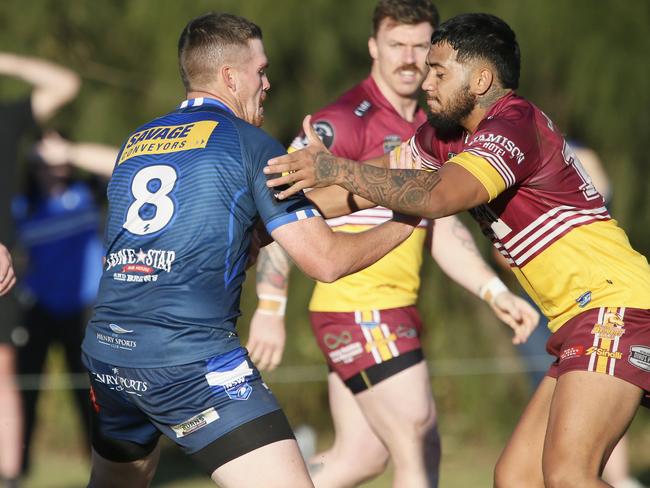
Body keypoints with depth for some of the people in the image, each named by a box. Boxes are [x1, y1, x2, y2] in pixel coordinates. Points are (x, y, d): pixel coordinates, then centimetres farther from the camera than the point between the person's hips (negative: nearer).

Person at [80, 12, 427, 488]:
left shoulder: (134, 144, 17)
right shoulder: (250, 143, 0)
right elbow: (325, 260, -2)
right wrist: (406, 223, 16)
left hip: (106, 348, 7)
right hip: (191, 358, -7)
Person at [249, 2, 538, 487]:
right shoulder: (346, 120, -12)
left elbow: (445, 233, 17)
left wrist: (495, 291, 3)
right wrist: (270, 308, -18)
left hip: (393, 314, 9)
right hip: (358, 311, -9)